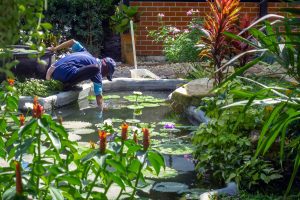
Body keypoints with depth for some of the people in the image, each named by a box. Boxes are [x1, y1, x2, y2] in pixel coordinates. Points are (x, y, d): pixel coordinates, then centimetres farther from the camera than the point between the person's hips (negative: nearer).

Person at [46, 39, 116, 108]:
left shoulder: (86, 53, 25)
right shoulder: (98, 74, 5)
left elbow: (72, 42, 26)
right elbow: (99, 96, 4)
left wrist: (54, 49, 26)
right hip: (64, 71, -8)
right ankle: (67, 84, -18)